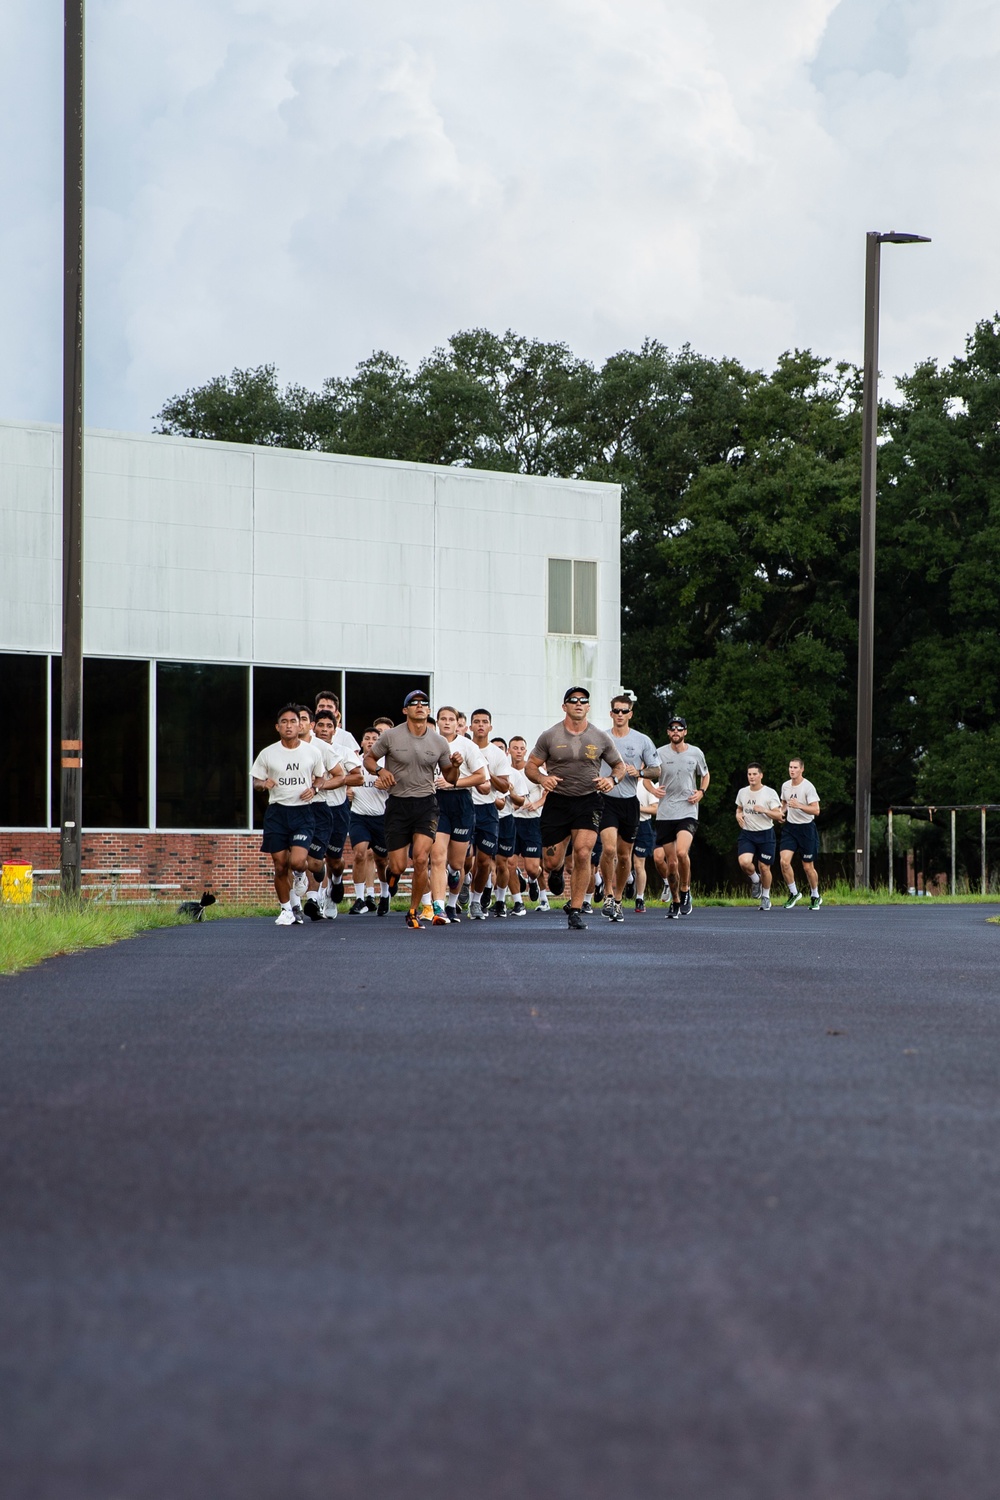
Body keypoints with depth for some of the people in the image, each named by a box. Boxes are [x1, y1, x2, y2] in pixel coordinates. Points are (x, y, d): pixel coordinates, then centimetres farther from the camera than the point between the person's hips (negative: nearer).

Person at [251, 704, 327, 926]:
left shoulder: (312, 752, 4)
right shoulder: (268, 754, 2)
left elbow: (320, 777, 18)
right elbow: (256, 781, 11)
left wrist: (314, 789, -3)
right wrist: (264, 784, -12)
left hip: (303, 812, -1)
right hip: (277, 812, 1)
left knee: (297, 861, -17)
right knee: (280, 866, 1)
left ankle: (299, 874, 21)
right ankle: (286, 910, 17)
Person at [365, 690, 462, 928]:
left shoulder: (439, 742, 4)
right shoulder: (390, 736, -2)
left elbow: (449, 778, 13)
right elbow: (368, 759, 9)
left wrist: (455, 766, -9)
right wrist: (380, 770, -12)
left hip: (426, 804, 1)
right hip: (397, 804, -1)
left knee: (420, 859, -17)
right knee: (397, 867, -3)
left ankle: (413, 912, 0)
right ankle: (391, 874, 38)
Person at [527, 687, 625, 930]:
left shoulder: (601, 738, 3)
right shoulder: (550, 736, 0)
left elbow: (620, 765, 14)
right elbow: (530, 766, 5)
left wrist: (612, 779, -8)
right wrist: (542, 778, -17)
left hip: (588, 801, 0)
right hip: (557, 801, 0)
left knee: (583, 854, -18)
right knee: (551, 862, 1)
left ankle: (575, 910, -6)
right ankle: (557, 871, 42)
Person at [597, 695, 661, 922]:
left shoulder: (642, 741, 4)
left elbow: (656, 771, 7)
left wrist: (639, 772, -12)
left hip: (630, 802, 1)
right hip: (606, 799, -1)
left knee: (624, 855, 8)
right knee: (609, 848, -19)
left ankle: (618, 899, 23)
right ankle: (608, 895, -5)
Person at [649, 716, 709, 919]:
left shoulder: (695, 753, 5)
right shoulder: (660, 753, 2)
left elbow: (705, 775, 21)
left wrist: (701, 792, 3)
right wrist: (652, 789, -6)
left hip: (688, 812, -1)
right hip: (665, 813, 1)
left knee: (682, 852, -24)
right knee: (670, 861, 1)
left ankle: (685, 891, -3)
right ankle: (675, 900, 19)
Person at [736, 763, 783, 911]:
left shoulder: (770, 793, -7)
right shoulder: (742, 792, 5)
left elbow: (779, 816, -8)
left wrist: (764, 810, -24)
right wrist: (738, 815, 0)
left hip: (765, 834, -2)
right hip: (747, 834, 2)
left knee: (764, 867, 2)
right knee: (744, 862, -21)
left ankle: (766, 896, 24)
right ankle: (755, 880, 12)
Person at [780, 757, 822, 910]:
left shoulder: (808, 787, -14)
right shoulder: (785, 786, 4)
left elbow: (816, 810, -20)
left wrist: (799, 806, -32)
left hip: (806, 828, -4)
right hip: (790, 827, 4)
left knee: (808, 867, 3)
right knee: (784, 861, -13)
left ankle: (815, 897, 25)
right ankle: (794, 893, 6)